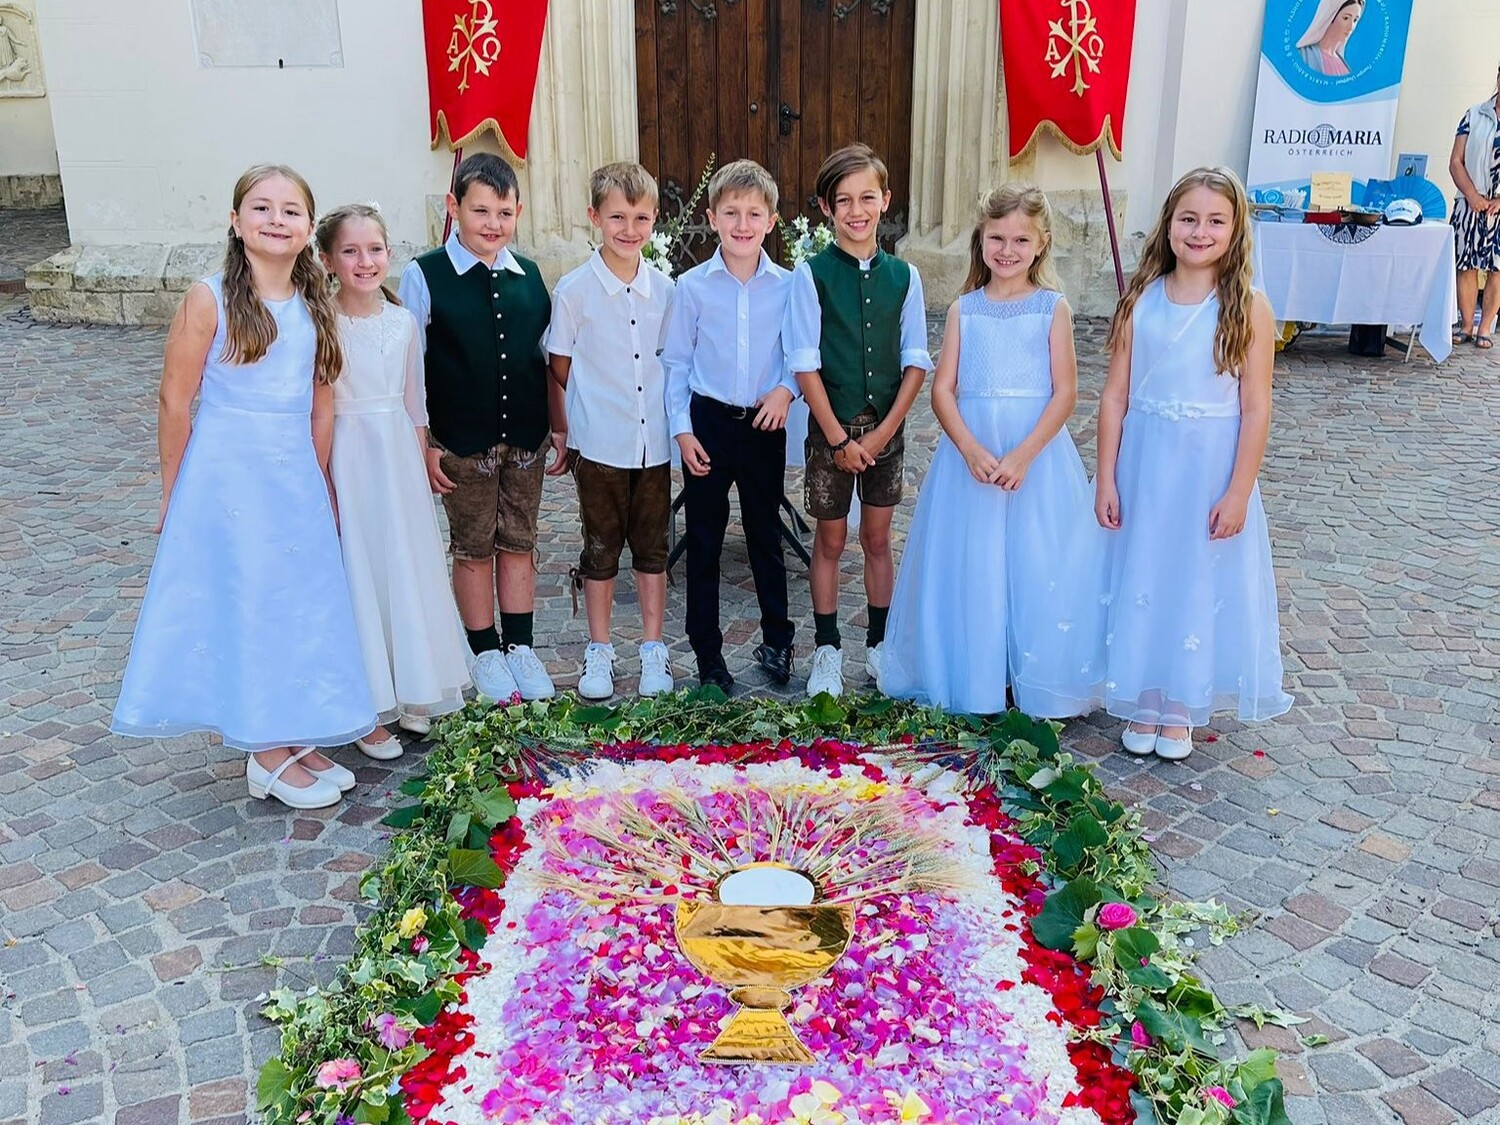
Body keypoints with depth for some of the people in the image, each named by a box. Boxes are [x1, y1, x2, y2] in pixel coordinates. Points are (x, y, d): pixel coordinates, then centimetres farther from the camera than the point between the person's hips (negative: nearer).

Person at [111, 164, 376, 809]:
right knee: (245, 607, 3)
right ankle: (268, 755, 15)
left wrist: (321, 486, 10)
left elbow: (322, 405, 10)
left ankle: (289, 738, 26)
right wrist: (174, 492, -2)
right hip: (226, 479, -5)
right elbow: (175, 401, -7)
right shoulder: (209, 301, -10)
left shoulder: (314, 305, 5)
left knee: (300, 608, 10)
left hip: (296, 481, 5)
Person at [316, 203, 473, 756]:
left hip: (399, 458, 5)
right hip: (348, 458, -5)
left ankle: (411, 694, 28)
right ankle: (367, 711, 13)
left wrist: (421, 465, 13)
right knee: (358, 575, 2)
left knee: (408, 569, 12)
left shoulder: (403, 321, 5)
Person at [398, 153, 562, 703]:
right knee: (473, 549, 8)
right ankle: (486, 653, 22)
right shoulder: (424, 277, -6)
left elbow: (547, 358, 12)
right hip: (462, 441, -3)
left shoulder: (529, 276, 6)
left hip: (525, 436, 4)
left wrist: (559, 425, 11)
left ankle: (520, 647, 25)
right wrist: (421, 444, -9)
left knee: (519, 544, 12)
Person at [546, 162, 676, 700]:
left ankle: (654, 649, 25)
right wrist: (600, 398, -3)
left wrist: (671, 415, 3)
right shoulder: (574, 290, -6)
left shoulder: (665, 288, 3)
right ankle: (599, 651, 23)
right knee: (601, 549, 9)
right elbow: (559, 367, 1)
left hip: (654, 442, 3)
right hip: (599, 443, -2)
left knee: (652, 548, 12)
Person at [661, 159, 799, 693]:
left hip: (764, 424, 1)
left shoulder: (787, 286, -2)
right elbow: (675, 362, 1)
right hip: (708, 423, 0)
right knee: (704, 539, 8)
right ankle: (707, 651, 21)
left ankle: (777, 642, 29)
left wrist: (786, 389, -13)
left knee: (766, 534, 13)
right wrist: (682, 428, -4)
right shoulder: (692, 286, -4)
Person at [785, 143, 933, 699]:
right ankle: (827, 651, 22)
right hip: (831, 428, -2)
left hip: (886, 428, 2)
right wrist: (839, 437, -12)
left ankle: (879, 644, 25)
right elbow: (804, 364, -10)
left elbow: (916, 361, 1)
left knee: (878, 538, 12)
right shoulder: (811, 275, -8)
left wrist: (885, 429, -8)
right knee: (830, 541, 9)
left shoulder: (903, 275, 1)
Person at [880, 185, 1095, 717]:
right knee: (968, 568, 5)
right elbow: (942, 389, 1)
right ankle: (970, 682, 19)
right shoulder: (964, 310, 7)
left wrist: (1023, 454, -17)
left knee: (1034, 568, 1)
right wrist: (971, 449, -15)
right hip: (970, 450, 2)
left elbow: (1064, 392, -4)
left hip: (1036, 452, -2)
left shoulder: (1052, 309, 2)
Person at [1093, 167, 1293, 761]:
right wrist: (1106, 478, -2)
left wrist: (1238, 493, -11)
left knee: (1200, 583, 9)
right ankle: (1143, 703, 28)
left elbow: (1256, 408, -8)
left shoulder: (1247, 308, -8)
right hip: (1145, 462, 2)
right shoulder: (1141, 300, -1)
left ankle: (1180, 708, 28)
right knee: (1140, 576, 10)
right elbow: (1115, 395, 0)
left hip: (1211, 467, -2)